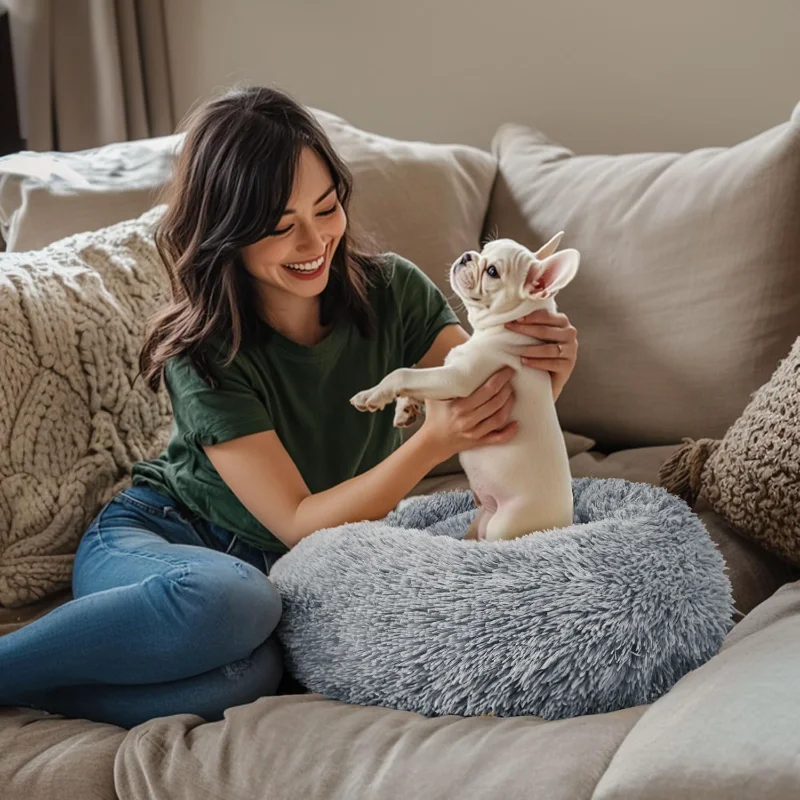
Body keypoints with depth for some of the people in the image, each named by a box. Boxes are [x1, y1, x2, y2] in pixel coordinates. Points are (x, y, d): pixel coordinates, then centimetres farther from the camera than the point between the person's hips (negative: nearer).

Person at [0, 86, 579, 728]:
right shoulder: (202, 355, -19)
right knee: (229, 600, -41)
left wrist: (547, 370, -28)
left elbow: (500, 416, -5)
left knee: (243, 680, -35)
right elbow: (298, 522, -22)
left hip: (284, 573, 3)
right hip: (155, 539, -2)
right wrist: (433, 442, -34)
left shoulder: (390, 291, -8)